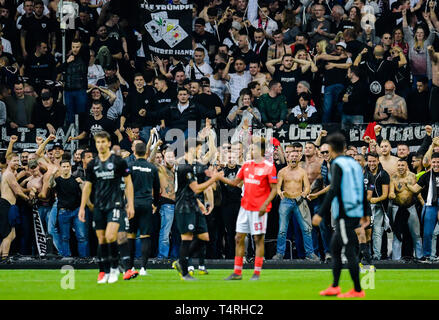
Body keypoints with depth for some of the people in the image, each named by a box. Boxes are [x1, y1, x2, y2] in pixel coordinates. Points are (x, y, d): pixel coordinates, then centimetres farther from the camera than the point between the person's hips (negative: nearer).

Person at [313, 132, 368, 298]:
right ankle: (334, 287, 16)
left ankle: (357, 290, -5)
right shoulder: (354, 163, 14)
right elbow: (362, 190, 18)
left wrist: (321, 214, -20)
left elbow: (333, 190, -19)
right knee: (334, 247, 16)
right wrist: (364, 214, 27)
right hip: (356, 213, 9)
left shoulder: (337, 164, -9)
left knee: (349, 251, -6)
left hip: (344, 214, -9)